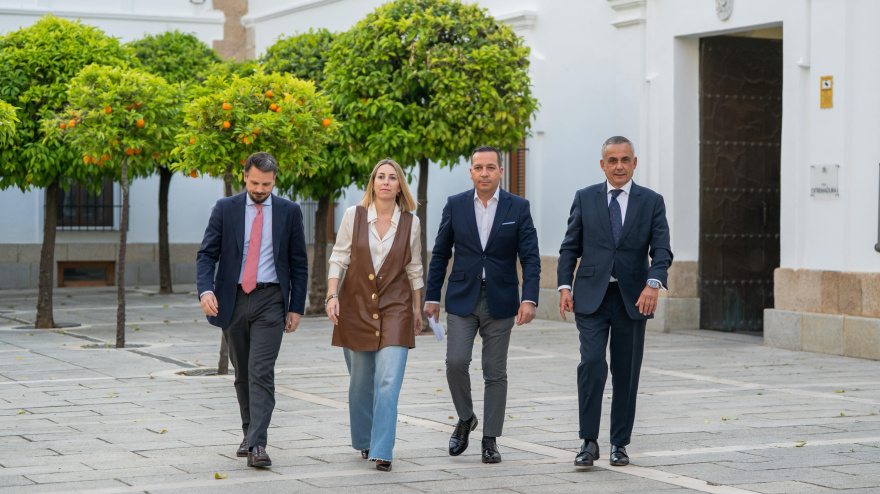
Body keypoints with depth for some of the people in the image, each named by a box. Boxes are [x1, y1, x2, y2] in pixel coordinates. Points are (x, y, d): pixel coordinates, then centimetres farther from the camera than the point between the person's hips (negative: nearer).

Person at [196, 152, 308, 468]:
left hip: (269, 300, -2)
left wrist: (296, 308, 1)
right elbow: (206, 254, -1)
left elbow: (299, 264, 6)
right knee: (242, 373, 11)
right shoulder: (225, 209, 3)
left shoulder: (289, 212, 3)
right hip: (233, 299, 2)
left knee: (261, 372, -13)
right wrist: (205, 290, -19)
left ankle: (257, 445, -17)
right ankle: (249, 434, 26)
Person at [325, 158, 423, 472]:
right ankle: (363, 442, 28)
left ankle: (381, 452, -11)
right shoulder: (353, 216, 0)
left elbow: (414, 270, 11)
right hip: (356, 305, 1)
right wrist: (332, 296, -8)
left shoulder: (410, 223, 2)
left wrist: (417, 310, 15)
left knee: (388, 381, -12)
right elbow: (338, 259, 3)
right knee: (360, 381, 9)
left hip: (395, 307, -1)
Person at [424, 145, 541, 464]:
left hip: (499, 301, 0)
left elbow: (530, 257, -4)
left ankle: (490, 440, 11)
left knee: (495, 373, 3)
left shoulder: (518, 207, 0)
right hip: (462, 298, 1)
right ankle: (465, 419, 13)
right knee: (456, 361, -12)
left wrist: (530, 299, -16)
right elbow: (440, 254, 8)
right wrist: (432, 297, 5)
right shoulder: (455, 205, 3)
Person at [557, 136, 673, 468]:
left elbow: (661, 250, -4)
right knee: (592, 362, -15)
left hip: (632, 299, 1)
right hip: (591, 296, -1)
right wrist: (565, 286, -6)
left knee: (626, 373, 5)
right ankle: (589, 442, -7)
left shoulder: (651, 202, 5)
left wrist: (653, 283, -22)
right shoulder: (585, 198, 6)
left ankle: (619, 444, 17)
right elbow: (570, 247, 8)